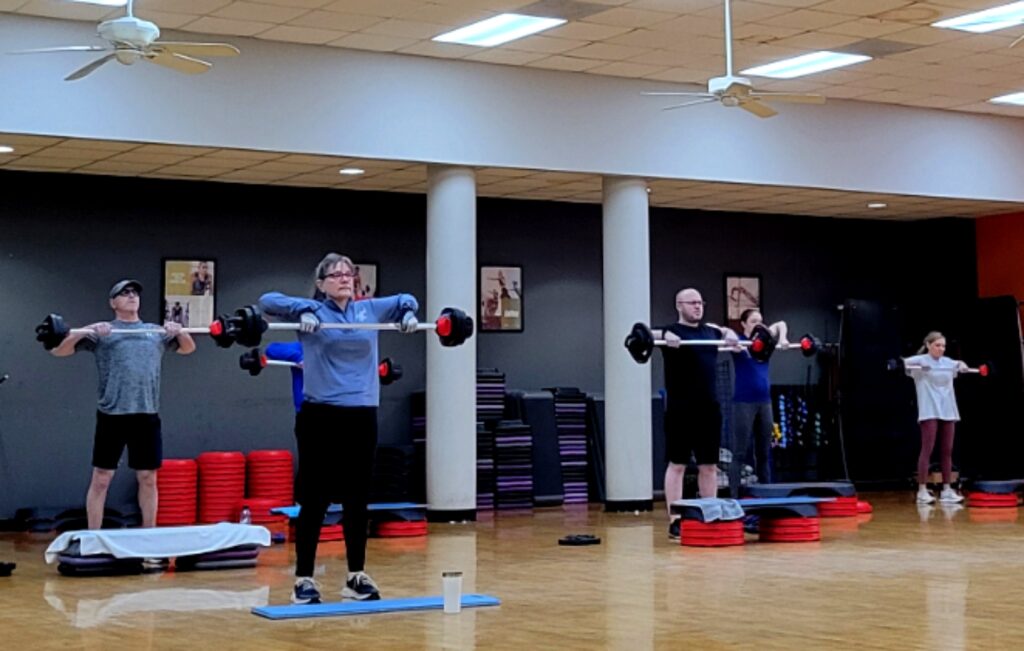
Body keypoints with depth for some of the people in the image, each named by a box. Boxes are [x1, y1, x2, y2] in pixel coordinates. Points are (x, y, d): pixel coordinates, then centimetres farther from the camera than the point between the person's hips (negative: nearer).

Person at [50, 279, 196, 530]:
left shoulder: (157, 331, 15)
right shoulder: (100, 332, 5)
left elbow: (188, 348, 24)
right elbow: (59, 351, 0)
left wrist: (181, 332, 1)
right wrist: (84, 332, -18)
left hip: (147, 416, 3)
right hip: (112, 415, -3)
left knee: (148, 479, 8)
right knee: (101, 479, 0)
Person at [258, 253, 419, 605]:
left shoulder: (369, 309, 11)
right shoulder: (313, 311, 0)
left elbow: (406, 299, 25)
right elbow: (268, 301, -8)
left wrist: (409, 312, 4)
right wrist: (302, 312, -22)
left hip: (362, 416, 4)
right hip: (321, 416, -4)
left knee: (358, 500, 9)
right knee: (314, 501, -1)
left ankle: (356, 576, 19)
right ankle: (304, 579, 6)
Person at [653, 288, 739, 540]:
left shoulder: (710, 330, 15)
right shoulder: (672, 330, -5)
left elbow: (726, 332, 35)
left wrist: (730, 336, 12)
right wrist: (666, 337, -40)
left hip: (709, 408, 6)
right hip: (681, 410, -6)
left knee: (709, 465, 9)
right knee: (677, 464, -2)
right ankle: (675, 522, 0)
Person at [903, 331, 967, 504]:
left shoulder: (948, 362, 12)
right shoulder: (920, 360, -5)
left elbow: (959, 366, 31)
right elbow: (906, 362, -22)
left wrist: (962, 366, 9)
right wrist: (903, 363, -44)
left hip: (948, 411, 6)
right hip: (929, 412, -6)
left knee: (947, 451, 7)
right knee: (927, 450, -8)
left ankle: (947, 490, 12)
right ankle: (922, 491, -7)